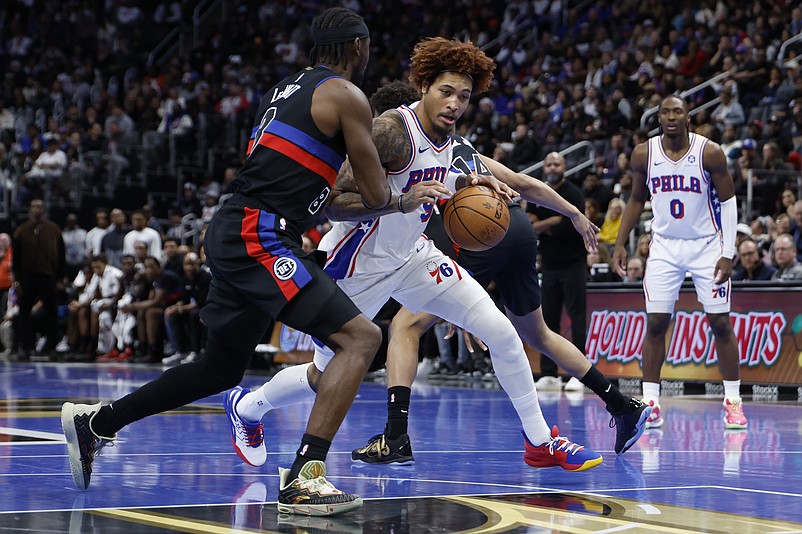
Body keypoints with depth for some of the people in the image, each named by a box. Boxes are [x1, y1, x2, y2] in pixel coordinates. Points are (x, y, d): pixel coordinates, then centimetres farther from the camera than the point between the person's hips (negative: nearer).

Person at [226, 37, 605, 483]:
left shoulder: (445, 135, -2)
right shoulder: (392, 130, -28)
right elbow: (334, 203, -32)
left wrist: (462, 183, 2)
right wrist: (401, 202, -43)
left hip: (412, 256, 7)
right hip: (358, 265, -7)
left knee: (502, 333, -4)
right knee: (327, 378, 8)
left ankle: (540, 442, 8)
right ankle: (247, 406, 38)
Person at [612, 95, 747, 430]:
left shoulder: (710, 153, -12)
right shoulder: (644, 154, -4)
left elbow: (728, 203, -7)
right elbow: (637, 200, 10)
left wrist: (728, 254, -13)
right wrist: (620, 244, 3)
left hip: (706, 246, -2)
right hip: (665, 247, 2)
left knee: (720, 323, -1)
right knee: (655, 323, -4)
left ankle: (733, 401, 8)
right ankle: (650, 402, 2)